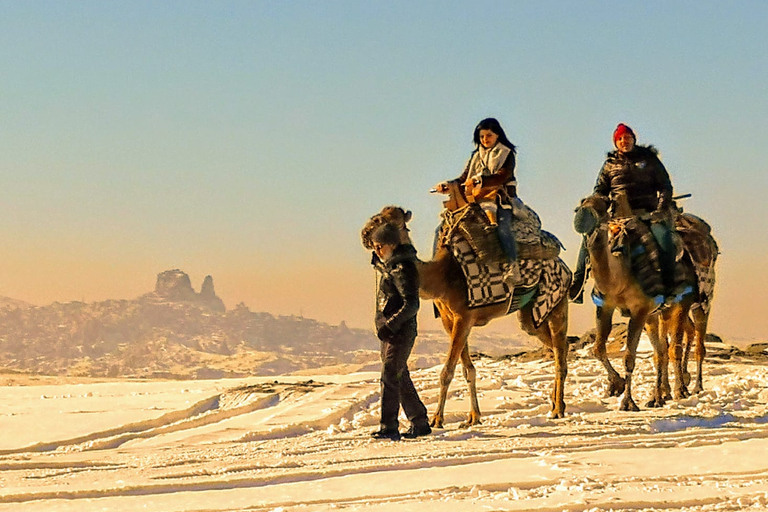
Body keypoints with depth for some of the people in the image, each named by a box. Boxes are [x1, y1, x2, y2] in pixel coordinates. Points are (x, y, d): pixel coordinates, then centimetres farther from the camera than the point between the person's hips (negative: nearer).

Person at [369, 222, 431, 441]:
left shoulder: (403, 268, -16)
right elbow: (379, 265, 40)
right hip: (389, 332, 11)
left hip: (401, 331, -11)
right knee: (401, 378, 15)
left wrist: (391, 325, -28)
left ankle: (389, 427, -16)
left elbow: (411, 304, -24)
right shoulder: (389, 265, 13)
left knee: (389, 376, -15)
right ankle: (419, 423, 23)